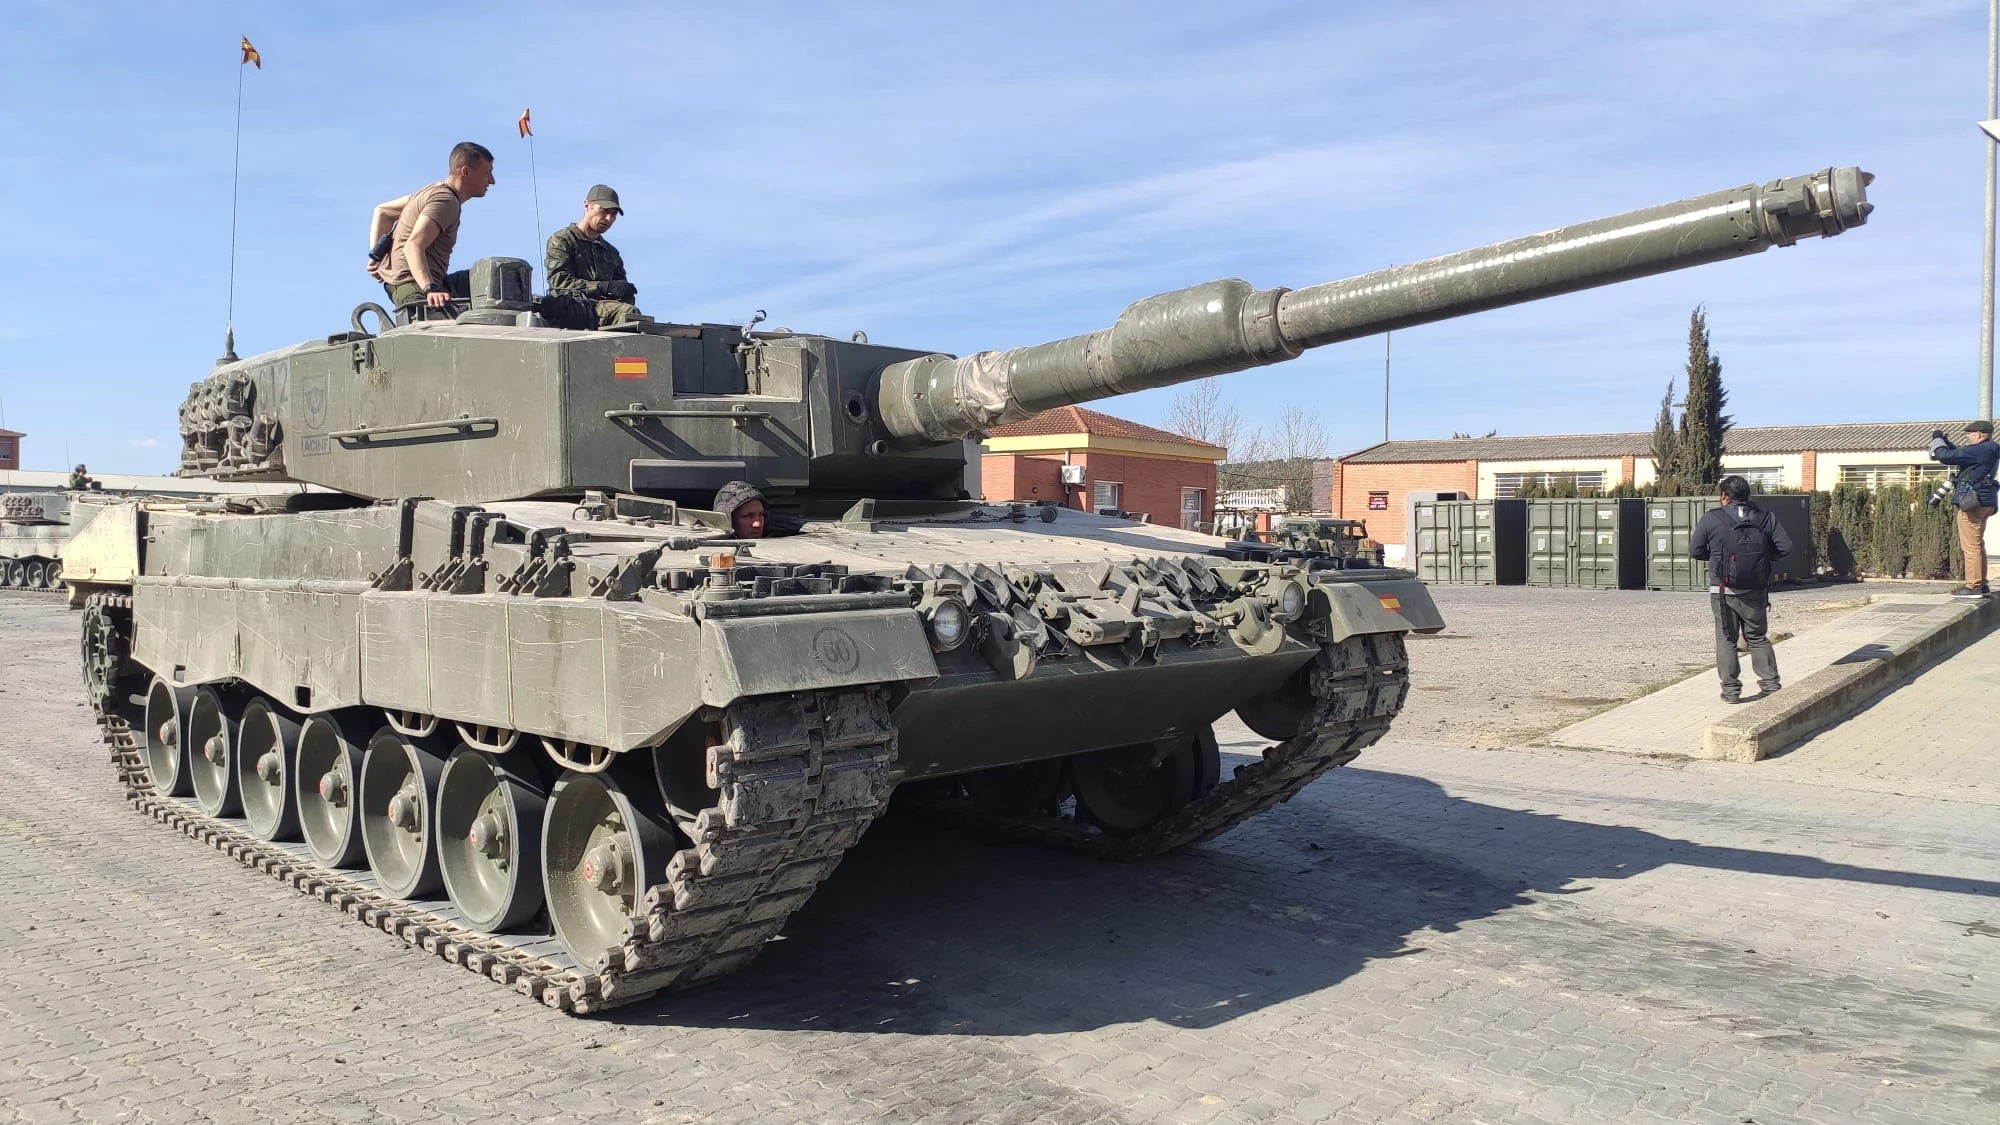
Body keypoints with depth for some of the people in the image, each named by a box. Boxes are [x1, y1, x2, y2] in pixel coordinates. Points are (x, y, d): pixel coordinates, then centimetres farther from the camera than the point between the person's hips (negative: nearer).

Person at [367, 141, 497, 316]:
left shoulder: (436, 189, 20)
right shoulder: (446, 200, -11)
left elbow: (382, 211, 28)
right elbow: (413, 246, -25)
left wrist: (377, 254, 21)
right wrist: (430, 289, -37)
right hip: (412, 284, -10)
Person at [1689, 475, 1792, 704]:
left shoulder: (1711, 518, -7)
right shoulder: (1766, 518, 1)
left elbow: (1695, 550, -3)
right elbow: (1785, 547, -2)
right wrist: (1763, 554, 14)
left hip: (1723, 592, -3)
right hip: (1756, 592, 3)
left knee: (1726, 640, 6)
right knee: (1758, 638, 17)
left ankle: (1731, 690, 4)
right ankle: (1770, 683, 14)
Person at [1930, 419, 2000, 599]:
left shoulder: (1981, 450, -16)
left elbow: (1946, 456, -19)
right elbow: (1960, 453, 27)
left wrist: (1937, 440, -3)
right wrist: (1945, 442, 15)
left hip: (1972, 503, -10)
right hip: (1983, 503, 10)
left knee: (1970, 546, -9)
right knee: (1977, 545, 17)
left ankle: (1973, 587, -10)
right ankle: (1981, 584, 22)